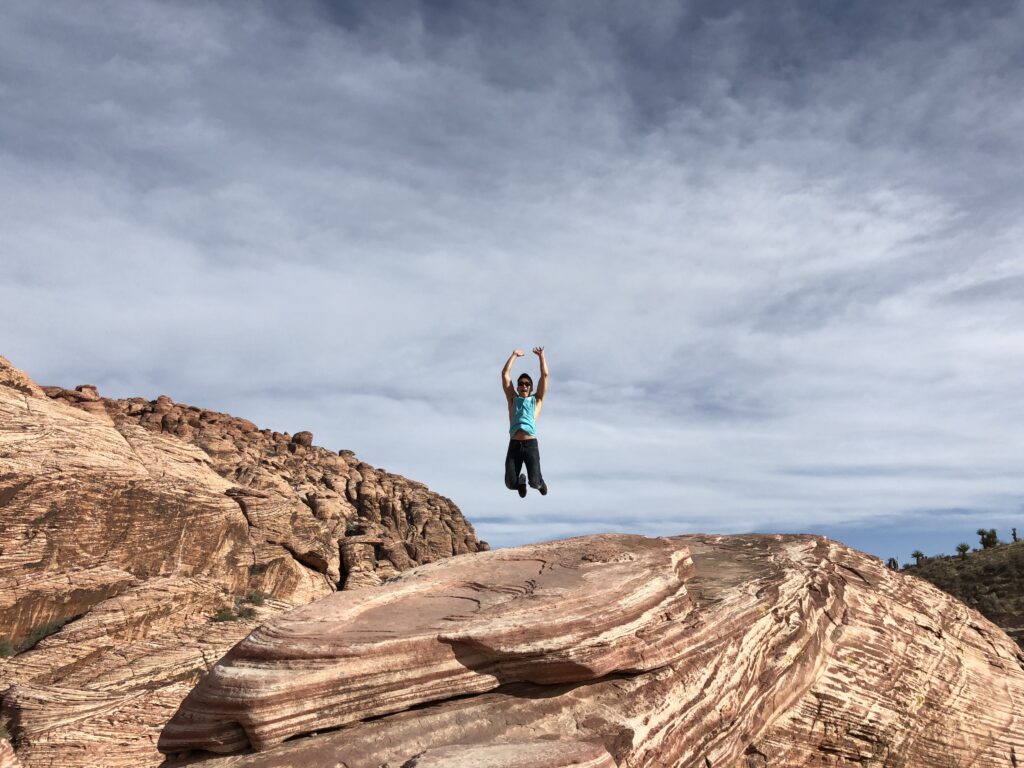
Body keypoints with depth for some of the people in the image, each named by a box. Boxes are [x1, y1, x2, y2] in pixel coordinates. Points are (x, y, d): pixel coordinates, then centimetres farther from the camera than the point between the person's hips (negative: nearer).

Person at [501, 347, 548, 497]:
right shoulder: (513, 399, 20)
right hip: (514, 445, 1)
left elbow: (545, 375, 13)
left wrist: (541, 355, 15)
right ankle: (521, 481, 29)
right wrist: (514, 355, 19)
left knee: (535, 483, -12)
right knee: (510, 483, -9)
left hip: (530, 444, -1)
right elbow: (505, 374, 16)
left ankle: (540, 482, 27)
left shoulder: (537, 399, 18)